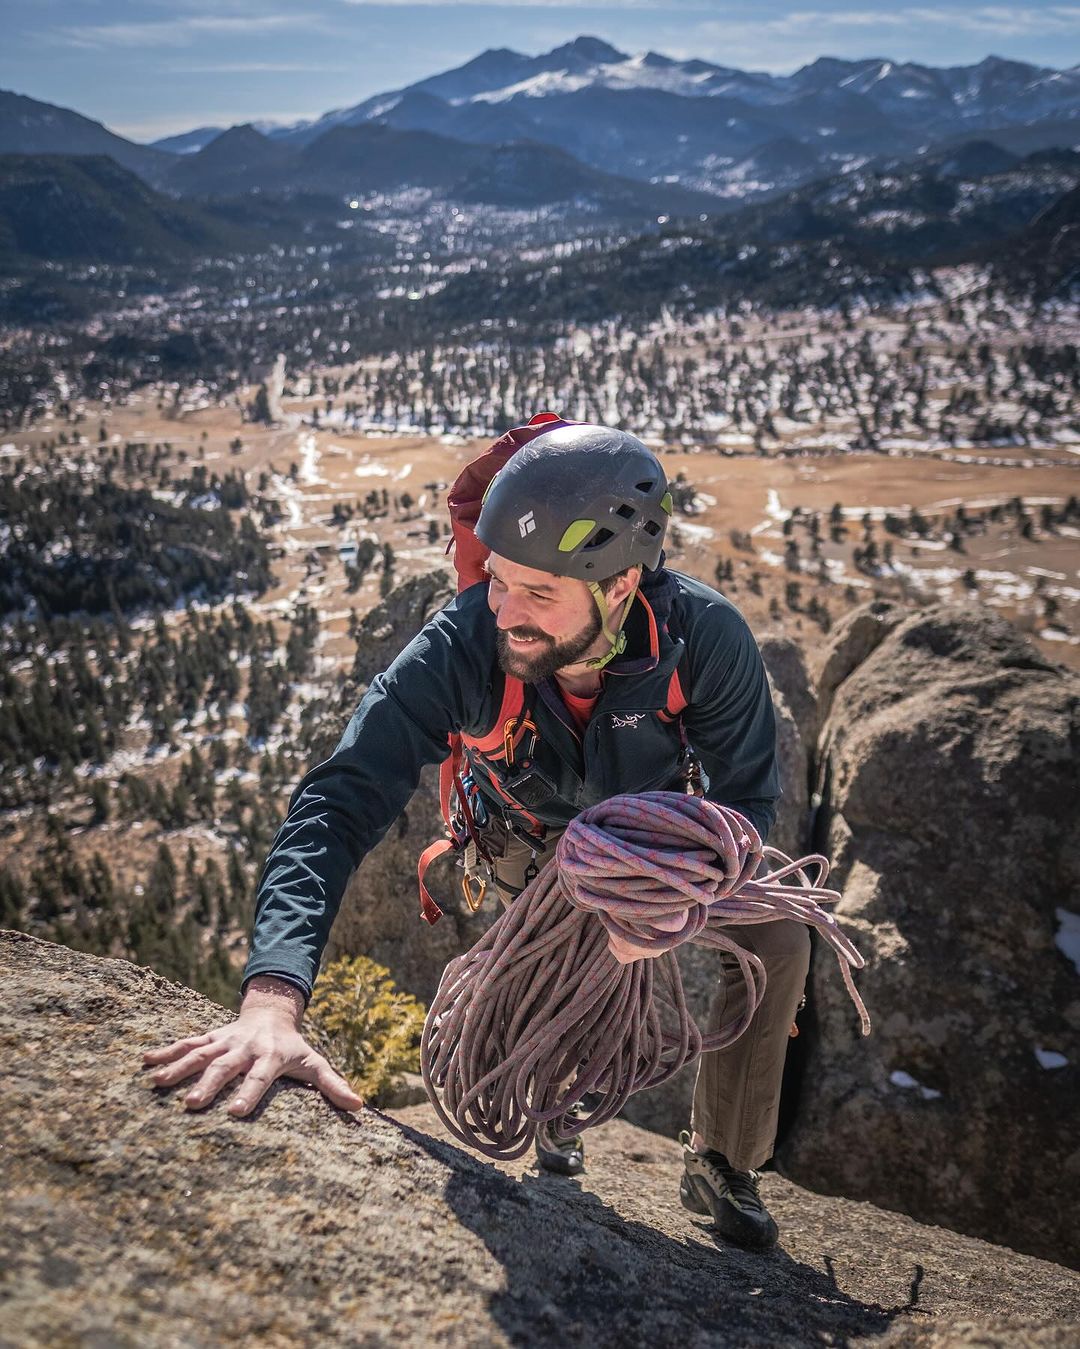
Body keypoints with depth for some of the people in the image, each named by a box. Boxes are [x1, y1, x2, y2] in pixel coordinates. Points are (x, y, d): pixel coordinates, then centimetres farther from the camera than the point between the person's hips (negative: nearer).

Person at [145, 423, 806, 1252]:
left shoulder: (706, 635, -36)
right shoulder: (462, 646, -39)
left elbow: (747, 801, -23)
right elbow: (340, 805, -44)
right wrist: (272, 999, -58)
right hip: (534, 843, 0)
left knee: (778, 940, -14)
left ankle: (721, 1164, 11)